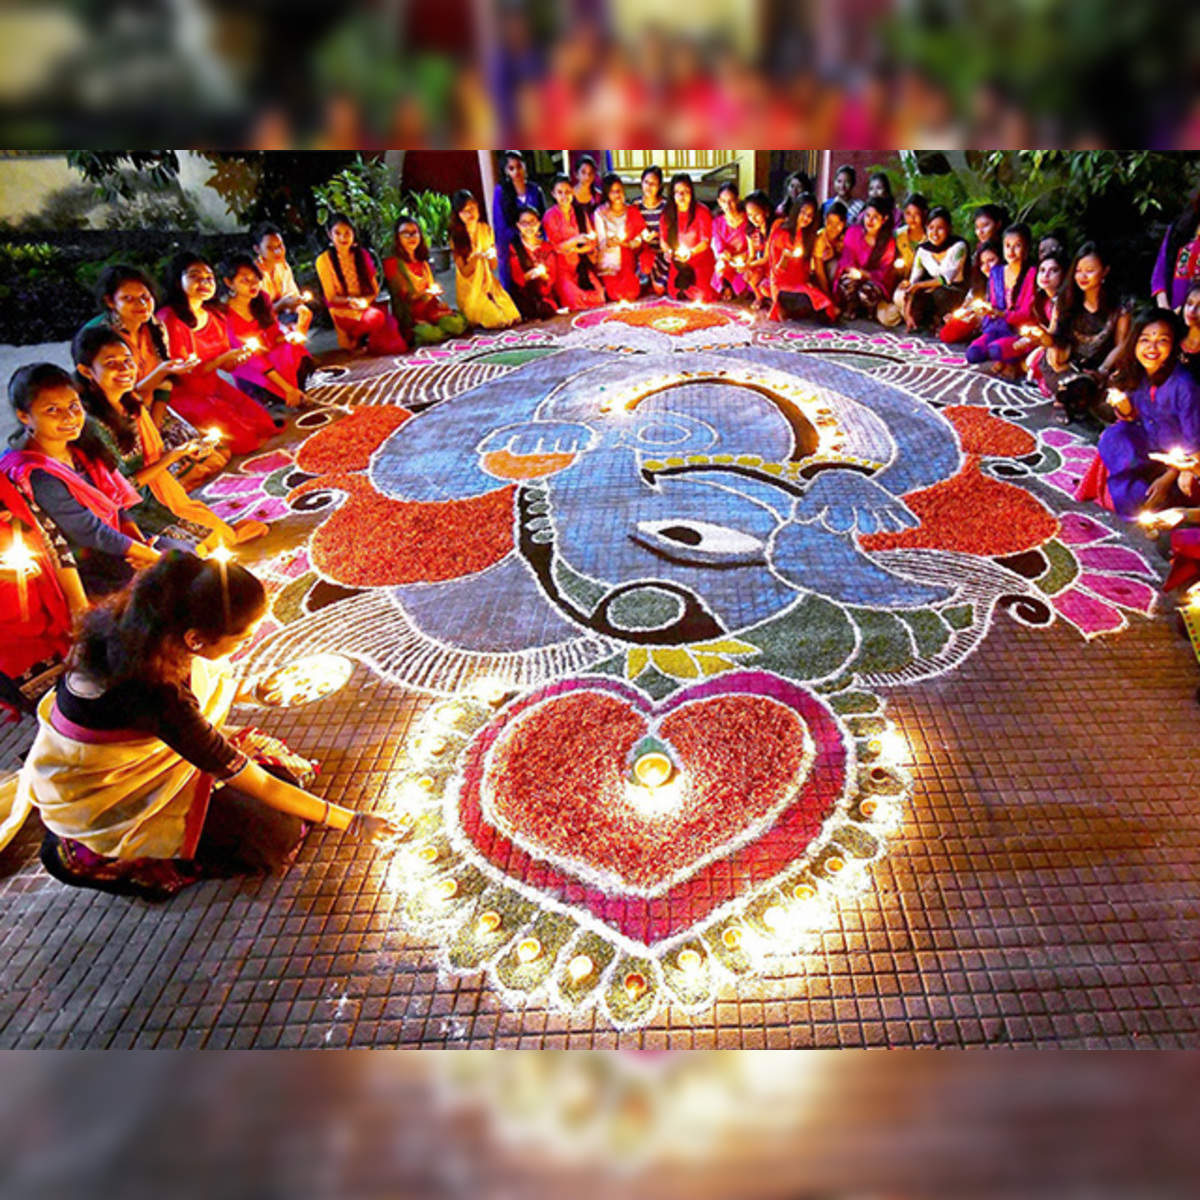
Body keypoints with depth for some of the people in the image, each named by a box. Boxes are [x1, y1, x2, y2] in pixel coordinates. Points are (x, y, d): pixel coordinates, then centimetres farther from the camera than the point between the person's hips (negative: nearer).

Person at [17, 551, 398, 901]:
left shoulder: (132, 621, -18)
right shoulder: (155, 695, -37)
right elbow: (253, 784, -27)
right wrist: (349, 821, -20)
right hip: (102, 805, -7)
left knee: (284, 768, 3)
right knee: (275, 835, -10)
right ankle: (85, 858, 3)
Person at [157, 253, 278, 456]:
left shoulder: (215, 316, 9)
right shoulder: (168, 319, -15)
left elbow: (226, 365, 11)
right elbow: (183, 374, -16)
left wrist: (238, 357, -12)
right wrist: (223, 358, -20)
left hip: (214, 386, 7)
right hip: (184, 394, -7)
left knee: (265, 425, -8)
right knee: (241, 436, -22)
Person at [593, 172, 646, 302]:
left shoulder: (632, 212, 10)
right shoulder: (600, 213, 1)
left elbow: (638, 240, 6)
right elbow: (601, 244, -4)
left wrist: (622, 243, -14)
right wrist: (608, 244, -28)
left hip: (628, 261, 2)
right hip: (609, 262, -2)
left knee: (632, 292, -23)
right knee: (616, 294, -23)